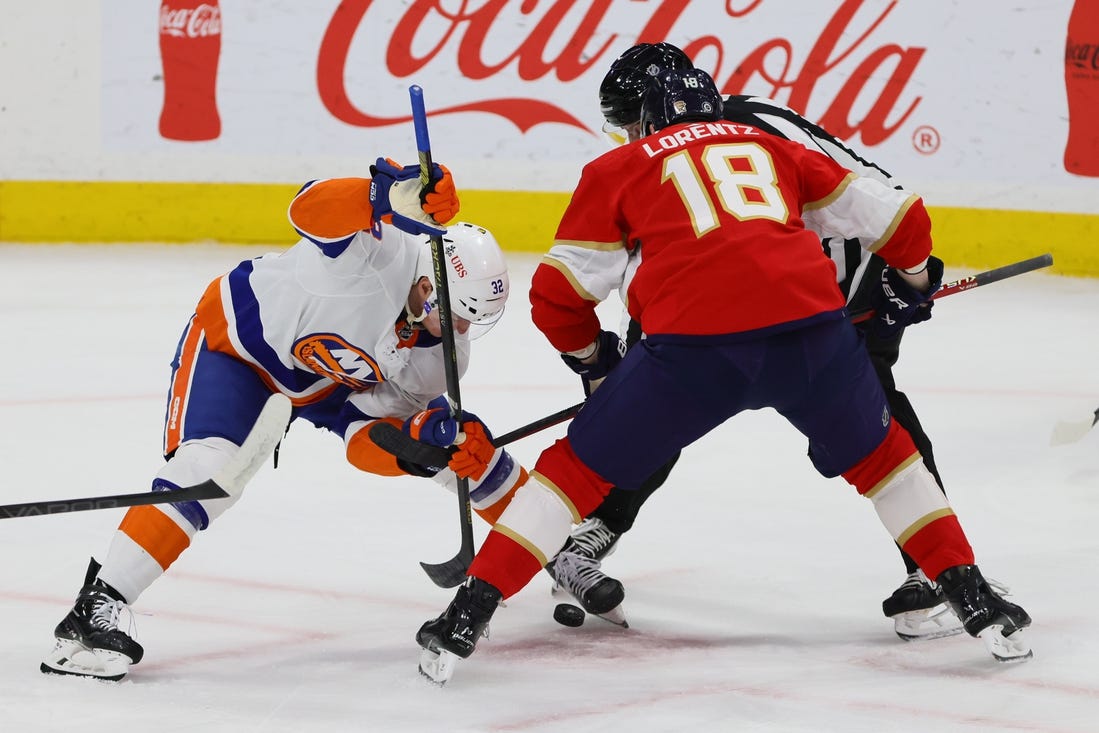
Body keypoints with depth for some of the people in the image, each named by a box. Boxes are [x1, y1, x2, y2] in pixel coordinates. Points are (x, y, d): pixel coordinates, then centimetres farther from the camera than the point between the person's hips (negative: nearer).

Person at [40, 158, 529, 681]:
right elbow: (310, 210, -51)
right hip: (237, 334, -6)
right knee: (208, 470, -28)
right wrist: (397, 194, -64)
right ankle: (92, 613, -27)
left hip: (331, 379, 6)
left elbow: (367, 442, -17)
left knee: (456, 440, 1)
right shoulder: (381, 245, -34)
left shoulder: (439, 356, -18)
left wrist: (417, 442, -39)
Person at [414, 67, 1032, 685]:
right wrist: (915, 276, 49)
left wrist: (594, 357, 38)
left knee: (581, 467, 14)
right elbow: (895, 216, 28)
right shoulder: (772, 148, 30)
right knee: (879, 454, 28)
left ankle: (467, 618, 7)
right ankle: (975, 600, 25)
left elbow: (557, 295, 19)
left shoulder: (618, 168, 23)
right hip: (811, 322, 2)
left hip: (695, 344, -2)